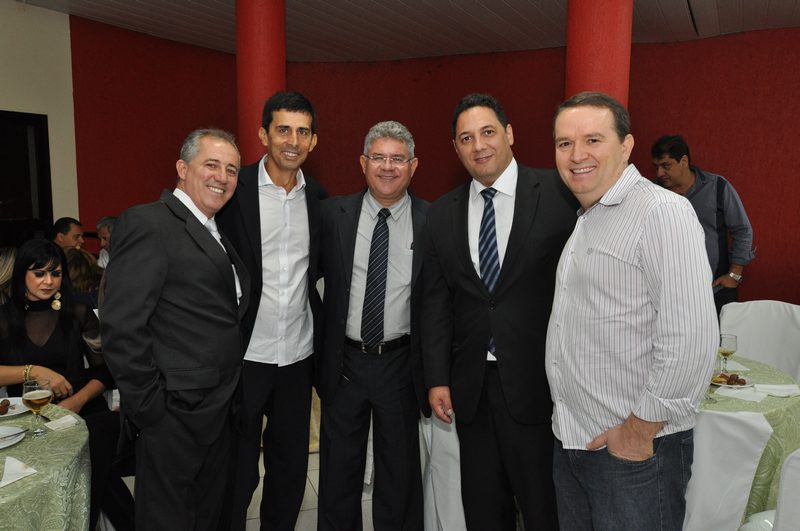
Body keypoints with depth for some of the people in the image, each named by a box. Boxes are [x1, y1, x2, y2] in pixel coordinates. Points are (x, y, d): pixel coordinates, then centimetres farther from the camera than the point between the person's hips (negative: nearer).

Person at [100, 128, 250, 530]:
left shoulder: (215, 235, 14)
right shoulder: (148, 223, -15)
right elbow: (120, 326, -20)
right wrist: (148, 406, -17)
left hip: (217, 412, 9)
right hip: (174, 417, -8)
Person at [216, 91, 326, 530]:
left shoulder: (318, 199, 5)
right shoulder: (233, 190, -9)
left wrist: (322, 338, 11)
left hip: (298, 355, 4)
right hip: (242, 355, -4)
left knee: (291, 467, 17)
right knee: (236, 472, 10)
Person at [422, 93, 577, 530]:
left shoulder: (559, 194, -6)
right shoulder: (442, 214, 7)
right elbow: (435, 301, 8)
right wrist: (437, 379, 4)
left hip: (538, 384, -4)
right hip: (471, 386, 4)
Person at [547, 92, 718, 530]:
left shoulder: (662, 212, -15)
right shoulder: (583, 221, 13)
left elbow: (692, 339, -22)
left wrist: (639, 432, -16)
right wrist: (568, 425, 12)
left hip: (635, 450, -8)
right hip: (570, 442, 8)